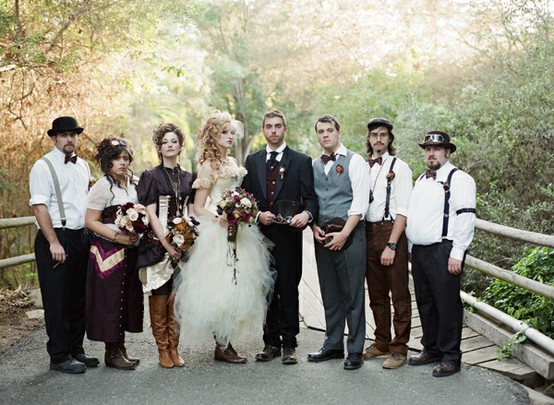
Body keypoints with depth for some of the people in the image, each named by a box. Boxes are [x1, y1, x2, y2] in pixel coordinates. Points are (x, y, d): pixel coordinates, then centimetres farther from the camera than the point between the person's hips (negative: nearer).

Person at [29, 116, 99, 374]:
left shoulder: (83, 166, 15)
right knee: (57, 301, -2)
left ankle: (75, 350, 24)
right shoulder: (43, 167, -6)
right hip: (55, 240, -7)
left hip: (81, 237, 7)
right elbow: (39, 207, -13)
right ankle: (59, 357, 7)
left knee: (79, 297, 12)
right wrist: (54, 243, -19)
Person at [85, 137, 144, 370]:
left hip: (131, 250, 7)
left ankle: (120, 348, 22)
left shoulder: (133, 183, 9)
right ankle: (112, 353, 10)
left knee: (128, 298, 10)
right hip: (108, 252, -7)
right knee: (110, 301, -1)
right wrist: (118, 237, -21)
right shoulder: (102, 187, -11)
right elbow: (91, 222, -13)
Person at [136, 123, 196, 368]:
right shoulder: (151, 177, -1)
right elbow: (150, 213, -7)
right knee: (159, 299, -1)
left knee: (177, 298, 4)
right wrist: (166, 244, -15)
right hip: (158, 244, -3)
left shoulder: (188, 178, 12)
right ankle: (163, 351, 8)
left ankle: (174, 349, 13)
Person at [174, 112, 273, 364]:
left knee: (235, 285, 8)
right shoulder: (209, 165, -6)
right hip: (217, 233, -8)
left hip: (238, 232, 8)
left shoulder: (232, 163, 15)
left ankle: (226, 343, 16)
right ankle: (221, 346, 1)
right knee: (219, 287, -6)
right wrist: (220, 219, -23)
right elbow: (198, 207, -9)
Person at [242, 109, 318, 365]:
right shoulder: (252, 161, 13)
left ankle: (289, 344, 7)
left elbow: (311, 198, -1)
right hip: (261, 235, 3)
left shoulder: (301, 161, 4)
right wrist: (258, 214, -8)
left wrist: (306, 214, -22)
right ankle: (271, 342, 17)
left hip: (288, 235, -3)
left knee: (288, 290, -1)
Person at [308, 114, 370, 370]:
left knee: (353, 295, -1)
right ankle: (333, 345, 22)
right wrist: (314, 226, -2)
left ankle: (355, 351, 7)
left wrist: (343, 234, -14)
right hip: (322, 237, 5)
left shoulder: (354, 161, -2)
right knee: (330, 295, 12)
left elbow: (360, 202, -9)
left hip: (348, 235, -5)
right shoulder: (313, 166, 15)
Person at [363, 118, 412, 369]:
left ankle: (399, 349, 7)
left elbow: (402, 211, -9)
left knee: (399, 294, 0)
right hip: (367, 232, 6)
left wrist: (391, 245, -16)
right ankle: (381, 343, 25)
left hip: (391, 231, -5)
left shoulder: (399, 167, -3)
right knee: (376, 294, 14)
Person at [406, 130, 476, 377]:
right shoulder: (421, 180, 19)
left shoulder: (458, 179, -7)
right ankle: (431, 349, 26)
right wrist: (411, 248, 18)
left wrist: (456, 254, -18)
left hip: (443, 252, -8)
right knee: (425, 303, 14)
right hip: (419, 251, 8)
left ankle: (451, 357, 5)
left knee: (447, 305, -4)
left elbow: (465, 218, -14)